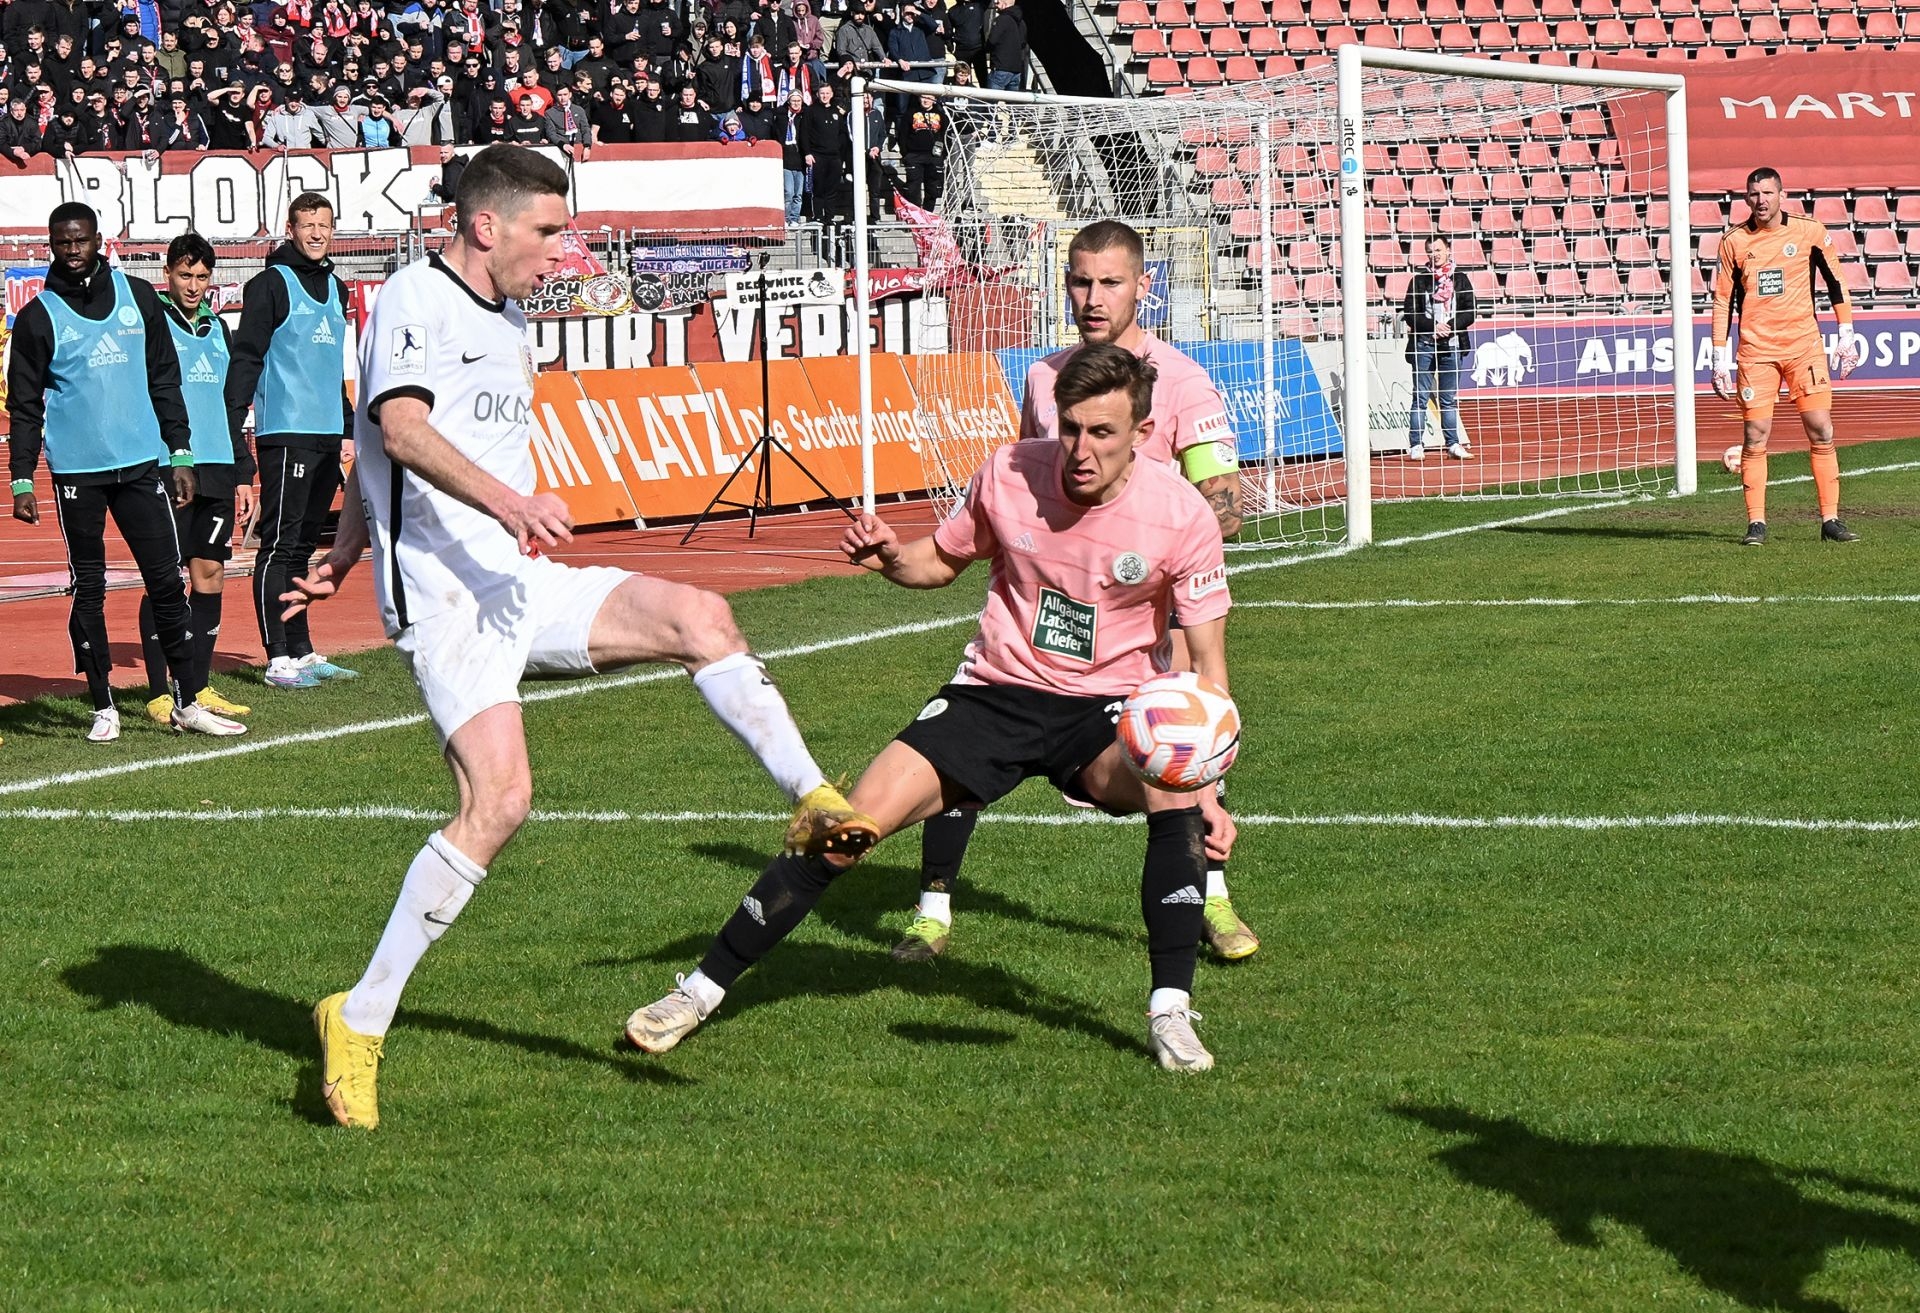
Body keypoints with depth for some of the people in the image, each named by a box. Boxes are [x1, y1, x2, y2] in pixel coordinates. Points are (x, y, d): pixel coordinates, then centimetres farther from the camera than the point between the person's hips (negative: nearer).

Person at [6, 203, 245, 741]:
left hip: (142, 464, 2)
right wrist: (22, 480, -4)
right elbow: (24, 405, 3)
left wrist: (180, 454, 8)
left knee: (167, 581, 1)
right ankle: (103, 709, 9)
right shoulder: (39, 318, 2)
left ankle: (188, 703, 6)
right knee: (89, 589, 3)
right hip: (77, 473, -2)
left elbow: (164, 379, 13)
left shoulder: (138, 298, 9)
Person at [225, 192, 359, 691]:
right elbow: (246, 357, -10)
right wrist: (232, 425, -17)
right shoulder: (271, 285, -5)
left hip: (326, 435, 8)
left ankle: (303, 652, 15)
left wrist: (348, 427, 22)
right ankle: (278, 659, -9)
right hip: (286, 433, -8)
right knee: (280, 546, -7)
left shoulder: (335, 289, 18)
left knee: (304, 546, 12)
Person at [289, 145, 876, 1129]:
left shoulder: (509, 327, 23)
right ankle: (360, 1023, -14)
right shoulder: (415, 300, -5)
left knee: (698, 616, -12)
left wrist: (340, 563, 38)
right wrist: (504, 499, -36)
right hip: (446, 597, -8)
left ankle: (813, 803, -11)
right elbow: (400, 429, -23)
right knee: (499, 799, -20)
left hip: (525, 586, 8)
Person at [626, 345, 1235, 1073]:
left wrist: (1206, 785, -24)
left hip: (1104, 710, -1)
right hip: (994, 691, 2)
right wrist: (889, 556, -14)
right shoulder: (1009, 474, -11)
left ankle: (1170, 1015, -22)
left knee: (1176, 797, -34)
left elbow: (1206, 666, -11)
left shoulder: (1180, 515, -16)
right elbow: (943, 560, 10)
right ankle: (701, 990, 0)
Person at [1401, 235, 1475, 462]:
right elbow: (1409, 313, 0)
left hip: (1451, 344, 1)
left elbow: (1469, 313, 4)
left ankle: (1453, 444, 12)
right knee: (1421, 396, -3)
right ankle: (1416, 445, -3)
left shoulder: (1460, 279, 7)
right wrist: (1433, 326, -12)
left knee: (1449, 399, 8)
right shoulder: (1420, 279, 4)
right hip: (1424, 344, -1)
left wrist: (1450, 326, -11)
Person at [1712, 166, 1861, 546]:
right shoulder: (1734, 241, 1)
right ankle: (1756, 522, 3)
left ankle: (1830, 520, 2)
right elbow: (1722, 300, 7)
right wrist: (1720, 359, 3)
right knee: (1755, 436, -4)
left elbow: (1835, 281, 11)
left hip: (1804, 344, 0)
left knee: (1821, 431, -4)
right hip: (1755, 350, 0)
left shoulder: (1809, 232, 1)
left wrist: (1847, 336, 8)